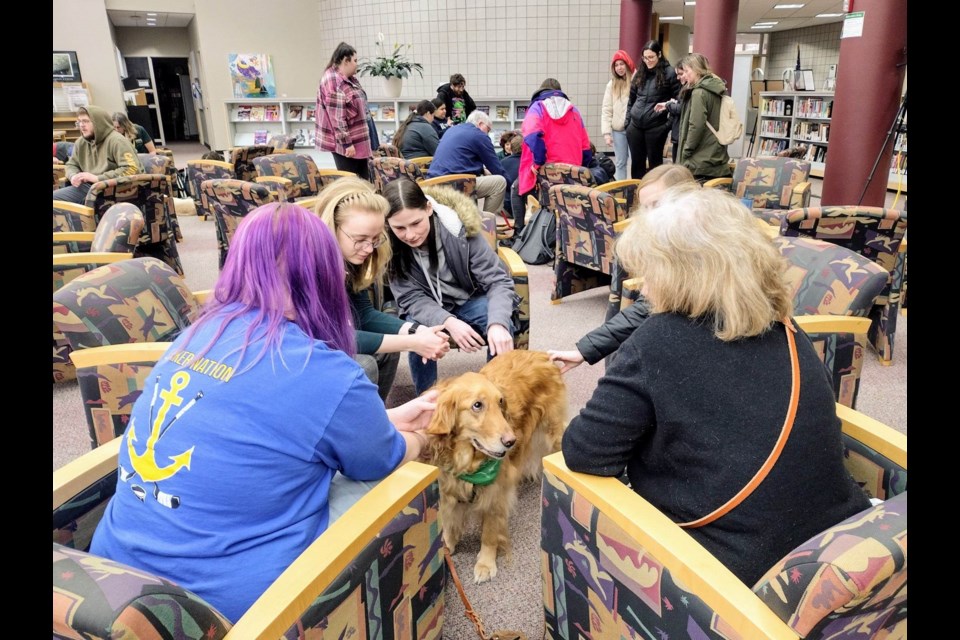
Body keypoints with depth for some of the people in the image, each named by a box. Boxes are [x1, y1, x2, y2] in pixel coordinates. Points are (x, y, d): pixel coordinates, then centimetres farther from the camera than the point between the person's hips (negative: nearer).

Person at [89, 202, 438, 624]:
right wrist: (417, 436, 22)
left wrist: (391, 418, 22)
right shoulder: (325, 374, -21)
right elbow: (390, 461, 0)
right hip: (220, 600, -7)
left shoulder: (199, 332, 1)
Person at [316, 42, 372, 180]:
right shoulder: (332, 82, -16)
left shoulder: (349, 79, 14)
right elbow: (337, 117, -22)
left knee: (364, 180, 11)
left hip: (359, 141, 10)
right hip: (344, 144, -10)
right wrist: (346, 143, -24)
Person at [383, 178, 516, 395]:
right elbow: (412, 299, -20)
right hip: (427, 309, 0)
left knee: (502, 330, -27)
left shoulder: (458, 226, -25)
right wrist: (447, 322, -40)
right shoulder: (389, 246, -21)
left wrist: (497, 323, -42)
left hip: (469, 300, 0)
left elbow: (497, 280, -23)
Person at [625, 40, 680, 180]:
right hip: (635, 126, 5)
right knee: (636, 162, 11)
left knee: (654, 163, 5)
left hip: (656, 127, -5)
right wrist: (627, 122, 12)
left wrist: (670, 122, -10)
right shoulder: (640, 73, 10)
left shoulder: (669, 73, -5)